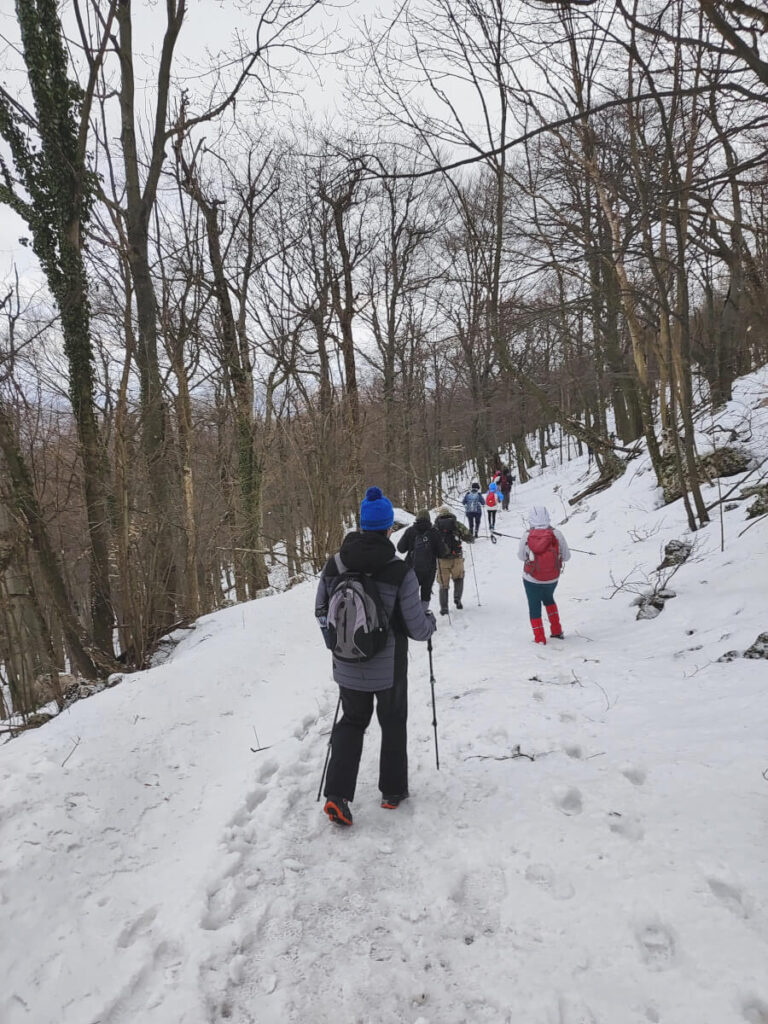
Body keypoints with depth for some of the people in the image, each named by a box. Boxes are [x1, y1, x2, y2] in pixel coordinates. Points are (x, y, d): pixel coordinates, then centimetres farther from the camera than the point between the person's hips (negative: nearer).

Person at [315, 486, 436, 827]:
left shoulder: (333, 565, -10)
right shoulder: (400, 572, -21)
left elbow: (321, 613, 3)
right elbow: (417, 629, -15)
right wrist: (430, 620, 8)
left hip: (348, 666, 3)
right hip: (388, 667, -3)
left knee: (352, 721, 22)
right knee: (393, 723, 21)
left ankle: (337, 795, 12)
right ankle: (393, 791, 34)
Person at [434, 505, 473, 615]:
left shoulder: (435, 527, 4)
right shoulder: (457, 524, -1)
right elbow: (470, 538, -1)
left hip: (442, 560, 1)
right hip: (457, 559, -1)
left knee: (443, 585, 14)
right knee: (458, 579, 25)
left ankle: (444, 608, 8)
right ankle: (457, 599, 8)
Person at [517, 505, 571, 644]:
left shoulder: (526, 537, -18)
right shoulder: (556, 534, -17)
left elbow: (521, 556, -3)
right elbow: (566, 556, -7)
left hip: (532, 580, -2)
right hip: (552, 579, 2)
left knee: (534, 606, 16)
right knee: (548, 599, 30)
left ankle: (540, 638, 22)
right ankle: (556, 631, 33)